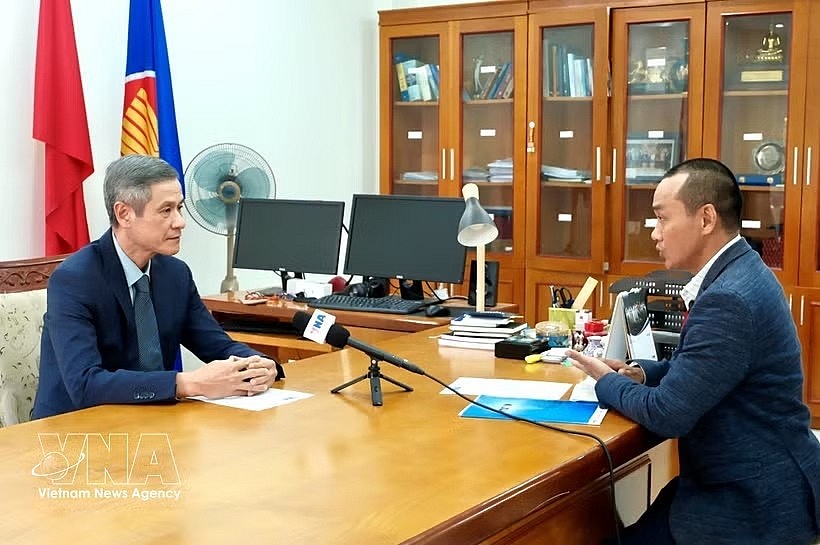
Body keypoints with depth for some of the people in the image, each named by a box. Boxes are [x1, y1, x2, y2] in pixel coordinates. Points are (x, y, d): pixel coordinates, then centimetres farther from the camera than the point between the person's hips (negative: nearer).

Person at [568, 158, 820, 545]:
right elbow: (697, 368, 19)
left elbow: (667, 414, -23)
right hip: (749, 483, 9)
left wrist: (607, 382, -5)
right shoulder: (737, 272, 7)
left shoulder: (729, 298, -26)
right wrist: (640, 373, 2)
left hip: (754, 502, -9)